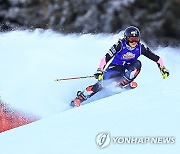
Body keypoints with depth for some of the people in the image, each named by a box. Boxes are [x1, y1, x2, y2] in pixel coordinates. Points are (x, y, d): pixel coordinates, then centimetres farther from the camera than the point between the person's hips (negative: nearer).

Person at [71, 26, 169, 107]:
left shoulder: (140, 48, -15)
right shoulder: (120, 45, -23)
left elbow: (156, 58, -7)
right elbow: (106, 58, -25)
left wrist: (163, 68, -15)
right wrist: (99, 71, -34)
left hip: (127, 69, 3)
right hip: (115, 68, -3)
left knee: (137, 64, -28)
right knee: (102, 83, -24)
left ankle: (123, 83, -23)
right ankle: (80, 97, -18)